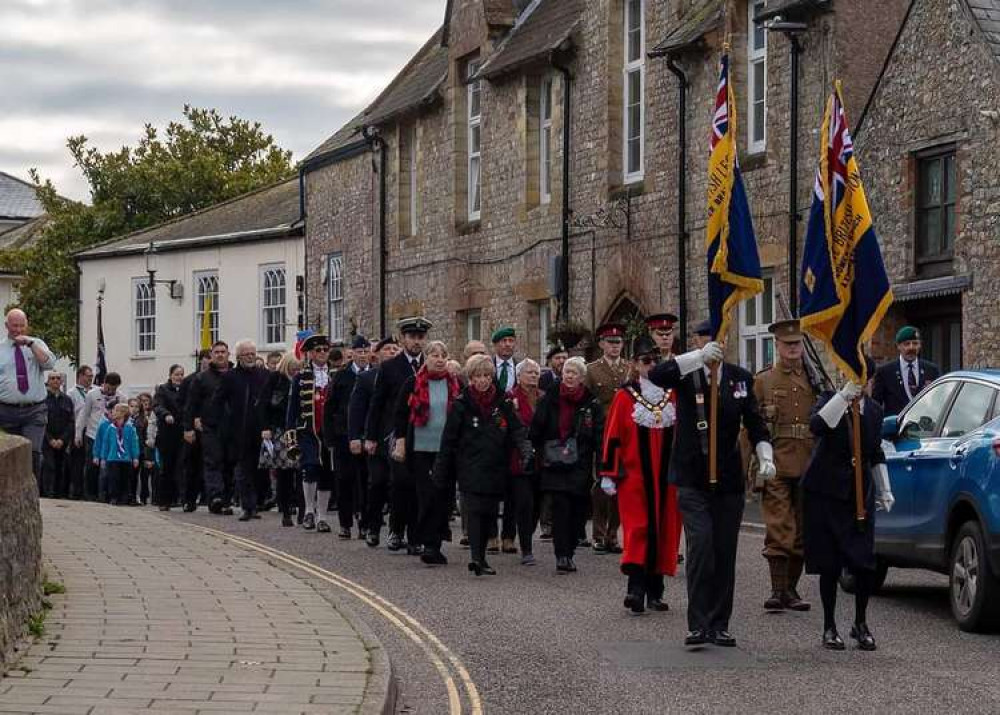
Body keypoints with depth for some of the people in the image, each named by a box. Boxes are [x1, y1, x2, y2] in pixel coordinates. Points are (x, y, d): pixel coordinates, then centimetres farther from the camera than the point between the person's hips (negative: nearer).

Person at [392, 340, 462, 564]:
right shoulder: (413, 384, 2)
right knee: (427, 496, -7)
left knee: (443, 497, 2)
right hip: (421, 450, -2)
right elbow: (400, 413, 4)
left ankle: (434, 545, 10)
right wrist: (400, 441, -4)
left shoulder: (455, 385, 8)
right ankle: (429, 544, -4)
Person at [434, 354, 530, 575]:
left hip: (496, 468, 4)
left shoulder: (503, 403, 8)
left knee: (490, 513, 6)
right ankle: (476, 557, -27)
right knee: (474, 509, -18)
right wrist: (442, 473, 2)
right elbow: (449, 441, 3)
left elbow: (517, 430, 6)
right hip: (470, 469, -4)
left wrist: (526, 449, -16)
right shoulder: (461, 405, 1)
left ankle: (480, 558, 18)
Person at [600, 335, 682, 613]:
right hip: (634, 477, -3)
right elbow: (612, 437, 0)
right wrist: (608, 474, -4)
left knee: (664, 532, 5)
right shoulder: (624, 397, 1)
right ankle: (635, 588, -19)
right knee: (637, 529, -12)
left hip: (666, 479, 3)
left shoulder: (673, 396, 9)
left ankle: (655, 592, 14)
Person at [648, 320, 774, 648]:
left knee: (725, 553, 5)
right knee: (700, 545, -16)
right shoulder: (686, 373, -2)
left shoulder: (740, 377, 9)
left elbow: (754, 423, 11)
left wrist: (765, 457, -5)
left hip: (729, 478, 4)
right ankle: (698, 624, -13)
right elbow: (656, 375, -24)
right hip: (693, 479, -4)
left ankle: (719, 625, 13)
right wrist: (700, 357, -33)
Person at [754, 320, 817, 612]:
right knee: (778, 529, -10)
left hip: (809, 467, 3)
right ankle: (778, 590, -11)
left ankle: (791, 589, 14)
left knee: (802, 530, 6)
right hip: (776, 467, -3)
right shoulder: (763, 381, 7)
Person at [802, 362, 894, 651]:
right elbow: (817, 426, -30)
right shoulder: (831, 399, -7)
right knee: (829, 563, -1)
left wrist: (884, 491, 22)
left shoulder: (874, 410, 8)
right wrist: (844, 396, -35)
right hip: (825, 492, -4)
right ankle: (829, 628, 11)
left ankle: (861, 624, 13)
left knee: (864, 561, -3)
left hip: (860, 492, 4)